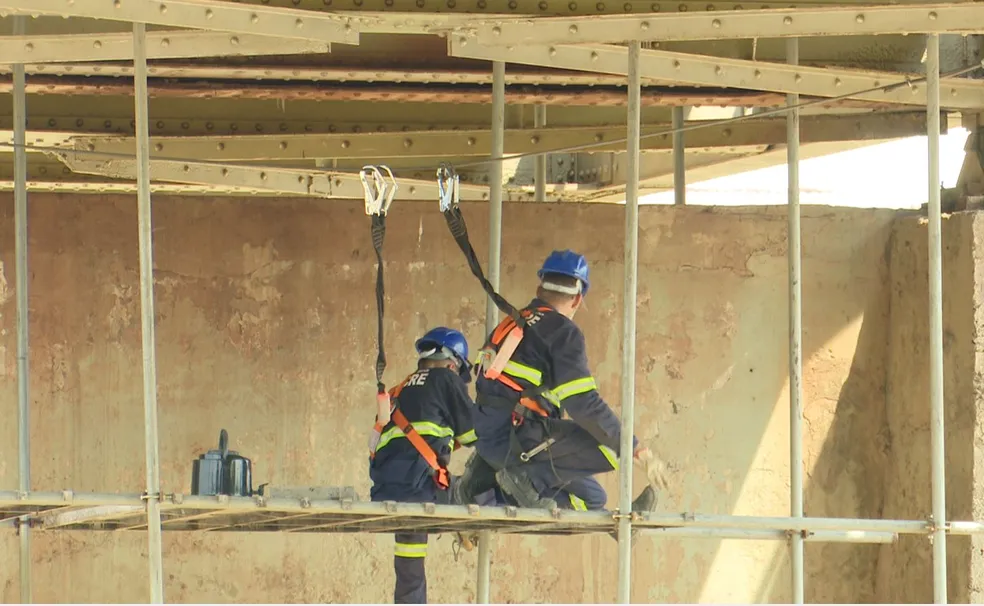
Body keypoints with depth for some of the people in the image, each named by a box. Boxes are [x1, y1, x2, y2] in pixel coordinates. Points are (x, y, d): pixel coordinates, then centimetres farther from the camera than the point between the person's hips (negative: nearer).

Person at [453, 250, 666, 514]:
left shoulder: (509, 325, 18)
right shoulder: (562, 332, -8)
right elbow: (583, 404, -16)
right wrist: (635, 448, -12)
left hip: (487, 440, 9)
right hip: (517, 440, -9)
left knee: (592, 496, 16)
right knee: (613, 446, -11)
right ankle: (531, 477, -13)